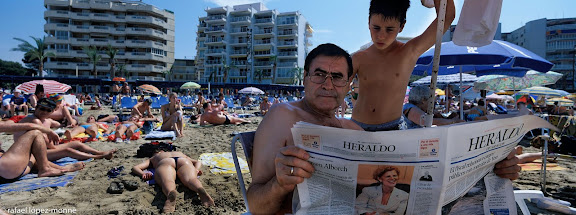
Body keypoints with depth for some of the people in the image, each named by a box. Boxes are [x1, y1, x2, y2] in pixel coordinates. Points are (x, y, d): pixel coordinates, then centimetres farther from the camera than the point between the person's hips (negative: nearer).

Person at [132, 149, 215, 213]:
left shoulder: (152, 158, 43)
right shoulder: (180, 153, 48)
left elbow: (135, 168, 29)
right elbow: (198, 162, 39)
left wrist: (143, 174, 10)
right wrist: (195, 170, 19)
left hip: (165, 163, -1)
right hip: (184, 161, 1)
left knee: (167, 181, -30)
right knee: (190, 179, -26)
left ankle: (171, 194, -65)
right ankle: (200, 190, -61)